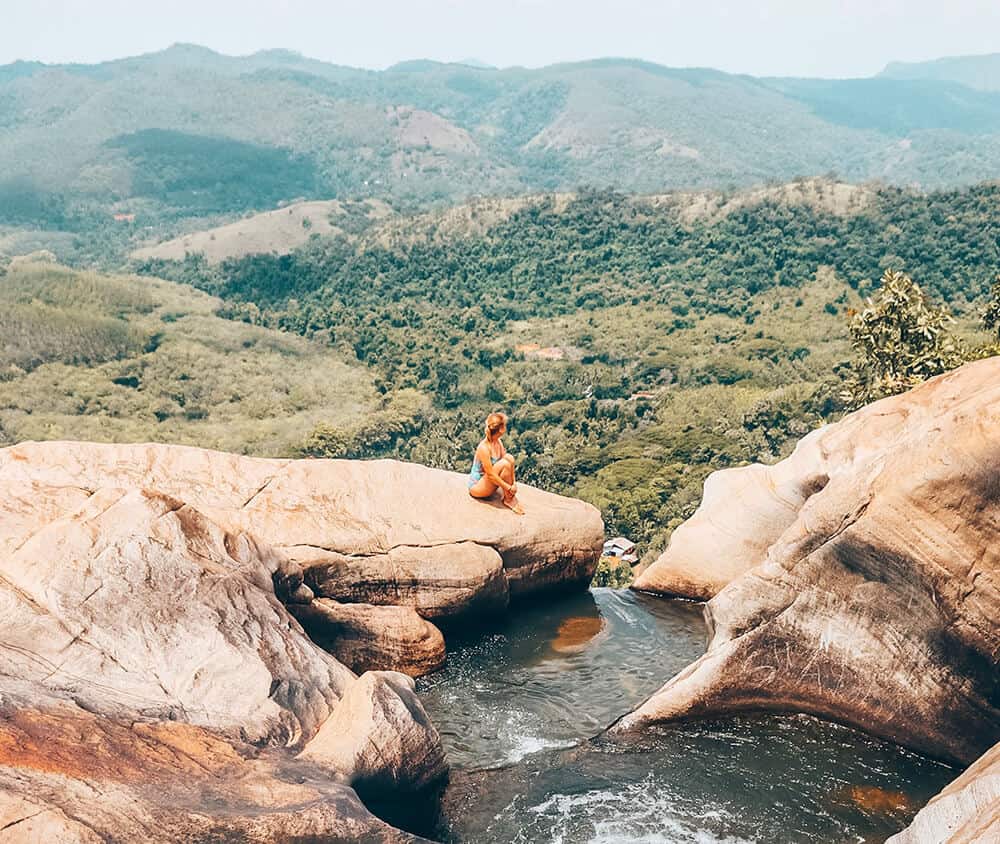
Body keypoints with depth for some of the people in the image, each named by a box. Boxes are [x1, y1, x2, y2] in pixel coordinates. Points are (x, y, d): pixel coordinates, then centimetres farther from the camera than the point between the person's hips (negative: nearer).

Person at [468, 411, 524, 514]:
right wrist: (509, 488, -20)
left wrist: (514, 483, -11)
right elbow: (490, 474, -25)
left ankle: (511, 497, -8)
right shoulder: (484, 448, -26)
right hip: (476, 487, -8)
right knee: (504, 463, -26)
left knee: (509, 458, -10)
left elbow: (509, 464, 2)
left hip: (488, 482, 8)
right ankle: (508, 499, -11)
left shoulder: (498, 442, -1)